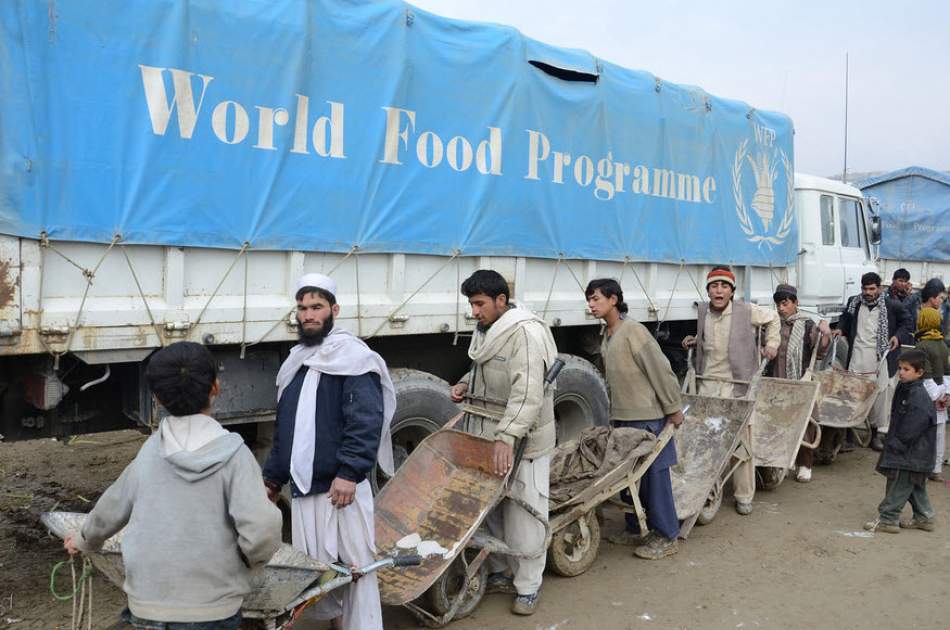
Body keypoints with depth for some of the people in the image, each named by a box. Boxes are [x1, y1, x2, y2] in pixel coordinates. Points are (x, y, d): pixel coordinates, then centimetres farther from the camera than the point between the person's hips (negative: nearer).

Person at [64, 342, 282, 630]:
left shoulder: (149, 451, 0)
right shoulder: (232, 453, -12)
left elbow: (112, 508, 16)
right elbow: (261, 529, -22)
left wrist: (85, 540, 36)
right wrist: (249, 560, 0)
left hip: (147, 607, 3)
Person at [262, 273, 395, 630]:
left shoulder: (352, 356, -8)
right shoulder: (295, 363, 18)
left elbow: (367, 422, -18)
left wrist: (349, 472, -25)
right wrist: (274, 476, 24)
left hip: (340, 484, -7)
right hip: (302, 485, 8)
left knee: (353, 566, -2)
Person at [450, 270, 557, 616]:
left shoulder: (525, 333, -20)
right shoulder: (486, 330, 11)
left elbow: (527, 392, -30)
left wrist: (506, 437, -38)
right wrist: (465, 383, 6)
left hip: (521, 442, -9)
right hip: (487, 436, 9)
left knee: (522, 517, 2)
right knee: (488, 508, 15)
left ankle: (527, 587, 17)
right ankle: (501, 573, 32)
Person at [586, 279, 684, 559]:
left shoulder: (633, 331, -16)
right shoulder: (607, 336, 11)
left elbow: (661, 370, -16)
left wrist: (673, 409, -13)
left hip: (647, 417, -8)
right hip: (621, 417, 9)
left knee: (653, 475, -1)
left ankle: (666, 537, 10)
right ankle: (635, 529, 27)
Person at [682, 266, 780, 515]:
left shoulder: (747, 311, -6)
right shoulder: (702, 311, 6)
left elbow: (772, 318, 14)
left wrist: (772, 344, 2)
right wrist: (696, 340, 10)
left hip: (738, 386, -3)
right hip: (708, 384, 3)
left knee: (741, 442, 2)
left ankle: (744, 496, 17)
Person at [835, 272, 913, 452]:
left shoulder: (893, 306, 0)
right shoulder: (853, 302, 9)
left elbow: (907, 324, 11)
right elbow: (845, 318, 27)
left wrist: (898, 336, -5)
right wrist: (840, 329, 10)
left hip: (881, 359, -2)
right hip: (856, 359, 2)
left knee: (880, 396, 0)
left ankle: (878, 433, 10)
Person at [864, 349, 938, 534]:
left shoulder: (919, 396, -21)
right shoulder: (904, 389, 9)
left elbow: (912, 428, -24)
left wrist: (897, 444, -18)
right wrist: (892, 441, 13)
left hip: (912, 454, -10)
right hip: (906, 450, 10)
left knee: (899, 485, -3)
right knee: (915, 486, 19)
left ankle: (887, 518, 4)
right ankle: (923, 517, 31)